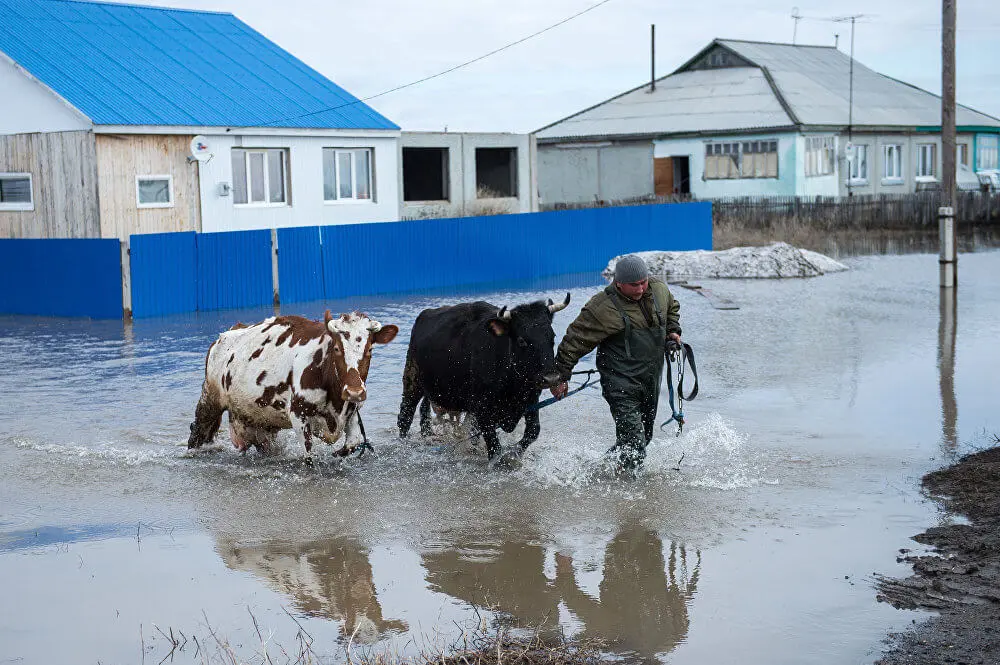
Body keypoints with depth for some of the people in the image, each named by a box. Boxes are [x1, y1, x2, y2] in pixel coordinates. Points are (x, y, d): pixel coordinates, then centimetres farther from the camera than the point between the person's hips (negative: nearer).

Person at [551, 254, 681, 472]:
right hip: (621, 384, -7)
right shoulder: (603, 308, -19)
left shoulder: (659, 289, 1)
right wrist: (561, 377, -10)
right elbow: (574, 341, -11)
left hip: (652, 381, 7)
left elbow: (672, 308, 26)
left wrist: (673, 330, 9)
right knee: (634, 444, -18)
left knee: (644, 436, 17)